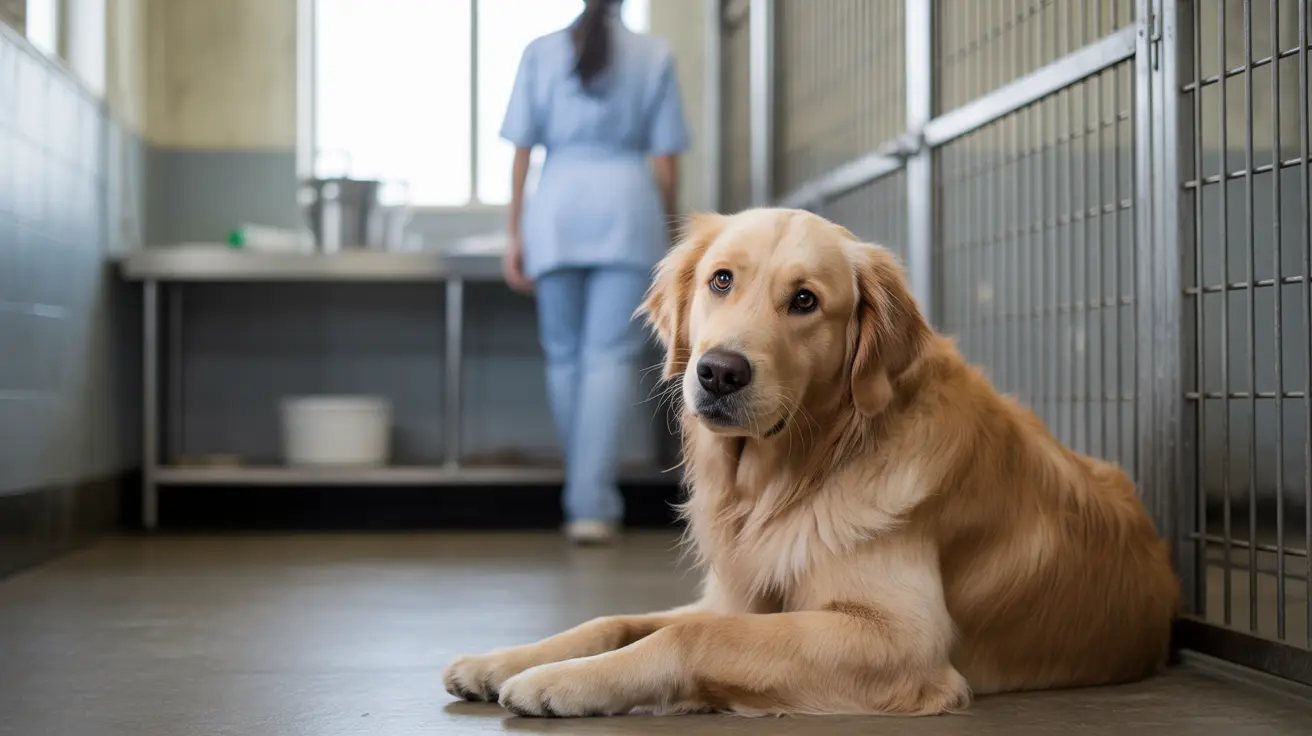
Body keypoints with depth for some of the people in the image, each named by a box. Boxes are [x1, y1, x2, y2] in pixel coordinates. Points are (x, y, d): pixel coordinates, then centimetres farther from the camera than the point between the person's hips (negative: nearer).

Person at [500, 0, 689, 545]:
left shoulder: (541, 53, 8)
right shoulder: (654, 56, 6)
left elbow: (522, 150, 4)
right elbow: (665, 159, 4)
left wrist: (515, 236, 7)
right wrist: (667, 238, 11)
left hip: (556, 206, 1)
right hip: (626, 204, -1)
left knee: (564, 355, 11)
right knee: (610, 357, -3)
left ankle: (586, 498, 17)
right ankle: (592, 504, -12)